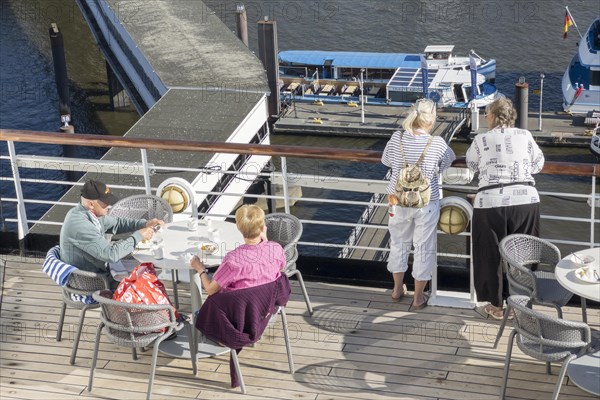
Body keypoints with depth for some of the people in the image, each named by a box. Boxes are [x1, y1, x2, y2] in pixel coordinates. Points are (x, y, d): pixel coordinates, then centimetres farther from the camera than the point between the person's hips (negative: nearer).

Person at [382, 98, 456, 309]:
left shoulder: (397, 138, -11)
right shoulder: (437, 144, -18)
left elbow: (387, 161, 6)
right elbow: (448, 163, 0)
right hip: (426, 203, -3)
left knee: (399, 243, 22)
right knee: (424, 248, 12)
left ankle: (397, 288, 37)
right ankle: (418, 297, 21)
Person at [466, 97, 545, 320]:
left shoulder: (481, 140, -1)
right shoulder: (525, 136, 4)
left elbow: (471, 165, 15)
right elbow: (538, 164, 14)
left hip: (492, 203, -2)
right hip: (526, 201, 2)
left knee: (492, 255, 12)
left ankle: (497, 306, 18)